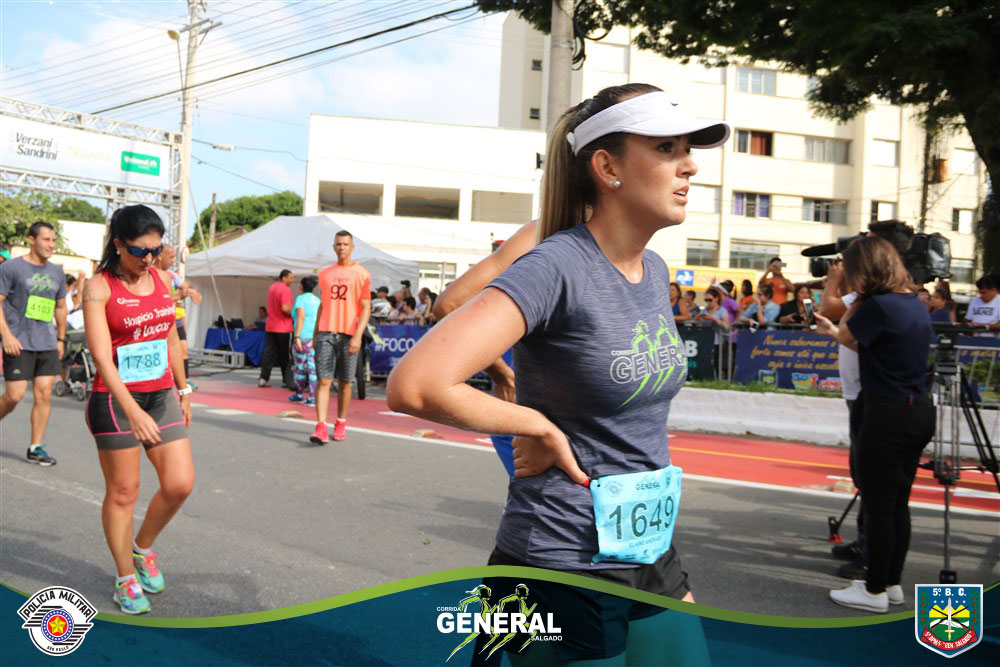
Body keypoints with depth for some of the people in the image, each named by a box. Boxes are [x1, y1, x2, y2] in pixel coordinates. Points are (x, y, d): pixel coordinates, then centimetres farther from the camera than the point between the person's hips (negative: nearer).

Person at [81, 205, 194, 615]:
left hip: (161, 395, 5)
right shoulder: (99, 288, -12)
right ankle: (126, 579, 22)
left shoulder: (161, 278, 6)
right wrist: (132, 410, -30)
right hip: (115, 400, -5)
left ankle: (143, 548, 27)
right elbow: (101, 355, -20)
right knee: (123, 492, 5)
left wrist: (182, 389, 18)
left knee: (180, 484, -1)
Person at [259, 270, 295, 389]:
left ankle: (263, 378, 3)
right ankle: (287, 380, 6)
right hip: (283, 327, -7)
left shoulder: (271, 288, 14)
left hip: (270, 326, 7)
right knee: (285, 355, 1)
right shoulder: (285, 290, -14)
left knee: (268, 352, 7)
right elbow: (285, 308, -24)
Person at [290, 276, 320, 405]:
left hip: (304, 337, -5)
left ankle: (300, 395, 22)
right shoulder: (318, 300, 15)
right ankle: (313, 397, -2)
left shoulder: (301, 299, -4)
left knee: (300, 367, 9)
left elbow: (301, 318, -14)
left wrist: (297, 337, -17)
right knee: (313, 368, 3)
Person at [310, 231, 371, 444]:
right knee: (323, 381, -6)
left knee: (344, 382, 7)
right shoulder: (325, 273, 13)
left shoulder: (361, 274, 1)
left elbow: (366, 308, -4)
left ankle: (341, 425, 20)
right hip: (326, 333, 2)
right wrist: (315, 334, 14)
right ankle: (321, 428, -10)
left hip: (349, 336, -2)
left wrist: (358, 335, -15)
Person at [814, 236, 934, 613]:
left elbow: (846, 335, -3)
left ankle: (876, 591, 12)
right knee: (898, 504, 17)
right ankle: (892, 582, 27)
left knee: (878, 507, 1)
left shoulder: (879, 306, -19)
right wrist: (835, 332, 20)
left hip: (888, 416, -9)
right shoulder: (916, 303, 9)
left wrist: (860, 297, 1)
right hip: (918, 412, 9)